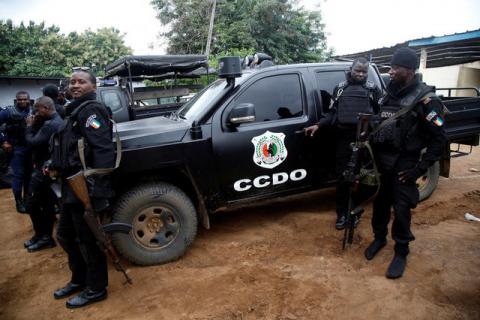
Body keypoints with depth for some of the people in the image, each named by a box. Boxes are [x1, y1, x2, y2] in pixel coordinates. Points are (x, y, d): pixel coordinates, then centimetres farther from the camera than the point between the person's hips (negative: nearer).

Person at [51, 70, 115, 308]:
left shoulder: (90, 110, -13)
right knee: (65, 235, 20)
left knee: (87, 239, 2)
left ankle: (96, 289, 19)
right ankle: (79, 279, 37)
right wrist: (54, 165, 12)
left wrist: (97, 190, -29)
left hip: (85, 188, -10)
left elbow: (104, 150, -24)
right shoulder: (76, 111, 17)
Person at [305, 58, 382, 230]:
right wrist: (318, 125, -1)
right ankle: (342, 214, 18)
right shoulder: (340, 88, 13)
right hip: (343, 137, 1)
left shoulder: (373, 89, 9)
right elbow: (332, 113, 12)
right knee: (342, 177, 5)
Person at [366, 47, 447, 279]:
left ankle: (401, 252, 20)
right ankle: (379, 238, 36)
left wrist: (420, 168, -14)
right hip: (381, 160, 6)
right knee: (380, 203, 15)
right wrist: (371, 153, 9)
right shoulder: (389, 94, 8)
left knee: (401, 209, 2)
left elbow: (439, 139, -12)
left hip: (403, 164, -5)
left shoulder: (424, 99, -12)